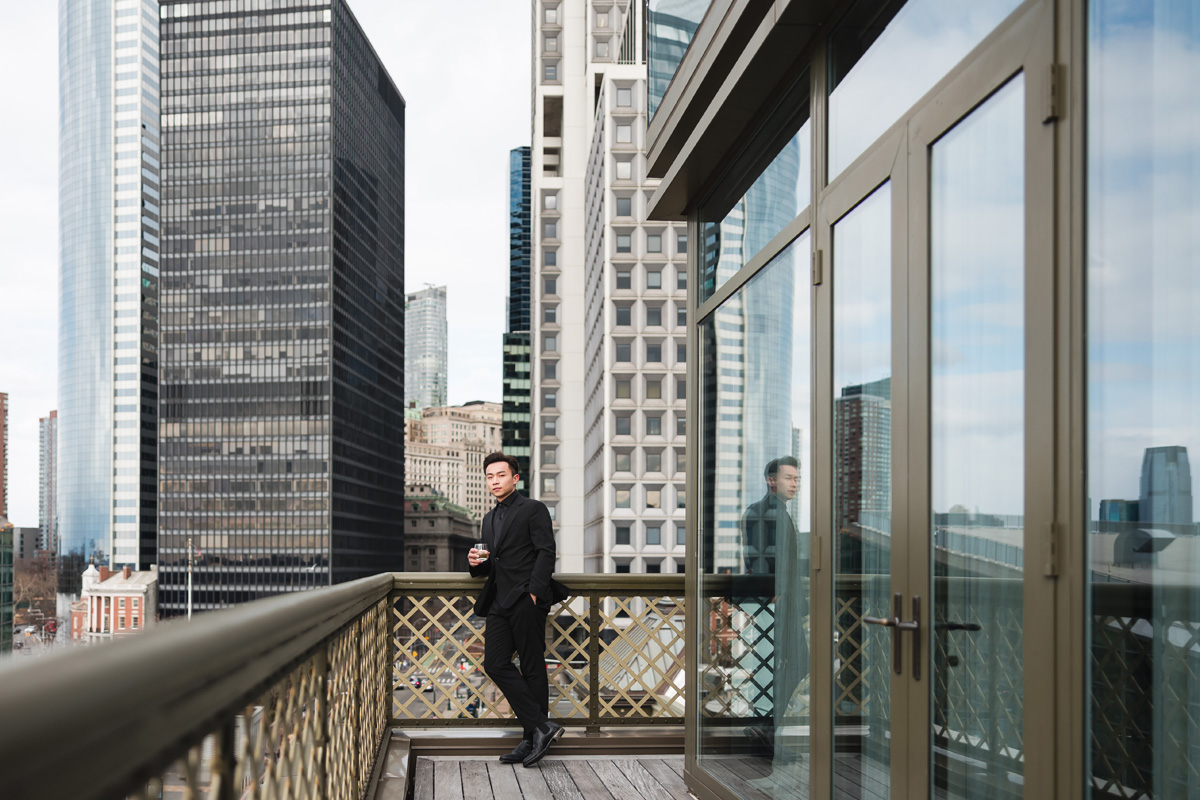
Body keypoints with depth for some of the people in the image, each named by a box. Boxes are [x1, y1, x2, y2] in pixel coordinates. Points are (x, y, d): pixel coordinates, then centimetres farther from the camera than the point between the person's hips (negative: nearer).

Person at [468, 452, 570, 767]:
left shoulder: (533, 510, 1)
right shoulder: (490, 519, 24)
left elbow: (546, 552, -8)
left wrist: (533, 592, -18)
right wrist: (477, 563, 5)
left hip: (526, 599, -7)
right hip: (500, 601, 7)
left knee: (532, 668, -3)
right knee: (495, 663, -5)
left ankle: (533, 737, 3)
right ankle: (542, 726, -2)